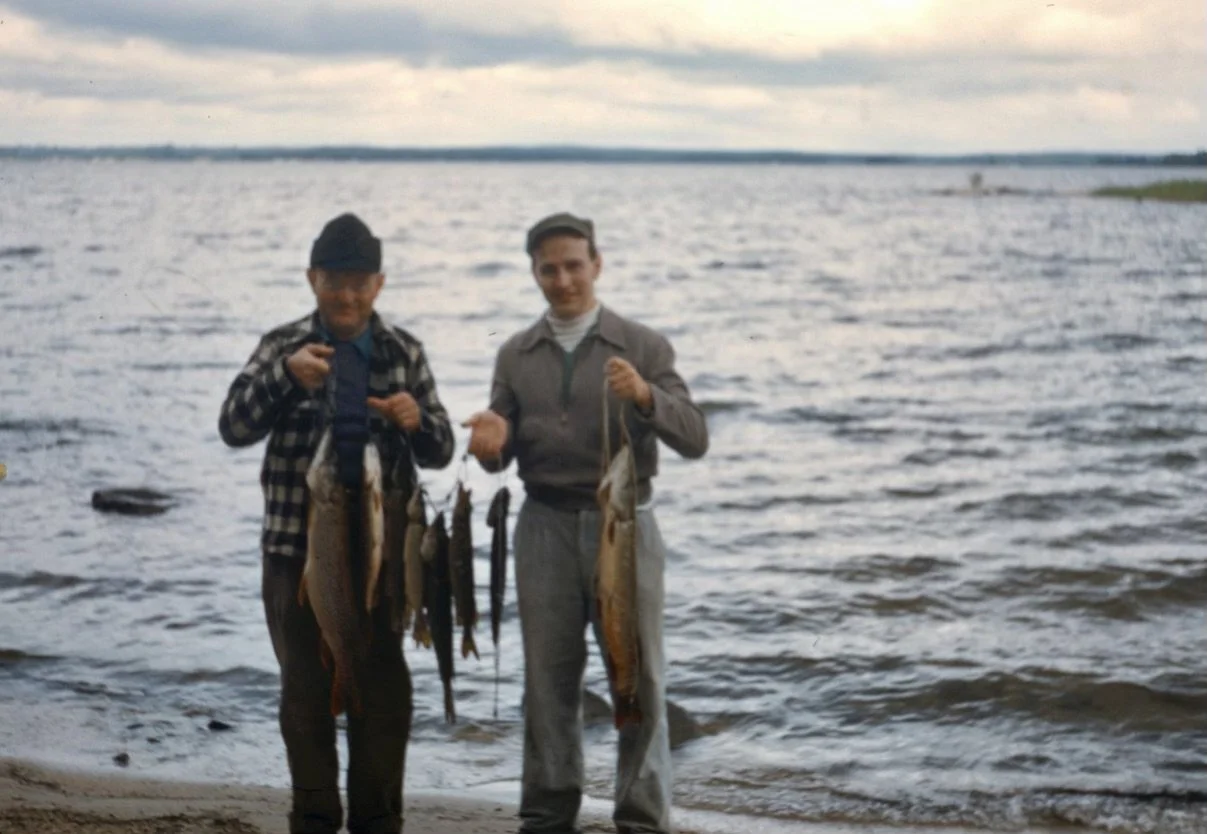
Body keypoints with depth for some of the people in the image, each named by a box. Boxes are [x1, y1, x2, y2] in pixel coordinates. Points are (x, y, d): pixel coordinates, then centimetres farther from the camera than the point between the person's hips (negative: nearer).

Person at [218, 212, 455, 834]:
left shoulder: (404, 353, 5)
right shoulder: (283, 347, 0)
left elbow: (440, 453, 5)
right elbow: (234, 427, -13)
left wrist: (418, 421, -18)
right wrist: (283, 377, -30)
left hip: (381, 546, 1)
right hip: (298, 548, -1)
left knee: (386, 690, 5)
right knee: (307, 691, 7)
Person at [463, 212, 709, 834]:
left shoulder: (642, 346, 2)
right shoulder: (516, 355, 11)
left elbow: (694, 439, -6)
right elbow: (501, 455, 10)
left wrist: (646, 396, -24)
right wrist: (491, 444, -15)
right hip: (546, 526, 2)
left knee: (639, 677, -2)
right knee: (548, 678, 5)